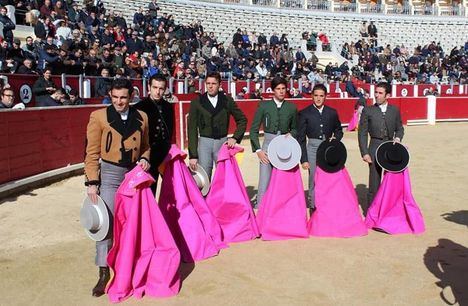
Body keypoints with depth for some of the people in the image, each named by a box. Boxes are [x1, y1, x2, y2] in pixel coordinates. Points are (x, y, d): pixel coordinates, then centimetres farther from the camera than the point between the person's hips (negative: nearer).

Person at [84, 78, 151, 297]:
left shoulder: (142, 117, 6)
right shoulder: (99, 117, -4)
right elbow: (92, 152, -5)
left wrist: (145, 159, -4)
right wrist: (92, 182, -10)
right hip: (110, 174, -3)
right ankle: (104, 272, 2)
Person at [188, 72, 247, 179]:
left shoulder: (227, 101, 4)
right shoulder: (197, 102, 0)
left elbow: (242, 120, 14)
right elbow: (192, 129, -2)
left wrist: (235, 138, 0)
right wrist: (193, 155, -7)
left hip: (223, 142, 1)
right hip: (204, 143, -1)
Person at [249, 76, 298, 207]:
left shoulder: (292, 108, 8)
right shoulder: (264, 106, 3)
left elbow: (295, 128, 21)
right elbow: (254, 130, 3)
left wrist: (291, 134, -2)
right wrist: (258, 150, -5)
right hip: (268, 145, -2)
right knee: (264, 182, -7)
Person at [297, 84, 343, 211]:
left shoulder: (332, 112, 9)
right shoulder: (305, 113, 2)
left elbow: (338, 130, 24)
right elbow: (301, 138, 0)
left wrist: (335, 138, 0)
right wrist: (303, 159, -4)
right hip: (313, 149, -2)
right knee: (314, 181, 0)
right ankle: (314, 207, 10)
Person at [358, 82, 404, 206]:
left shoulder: (395, 110, 7)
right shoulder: (368, 111, 0)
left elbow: (399, 128, 18)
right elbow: (362, 133, -1)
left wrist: (398, 138, -4)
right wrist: (364, 153, -8)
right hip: (375, 148, -2)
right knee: (374, 184, 2)